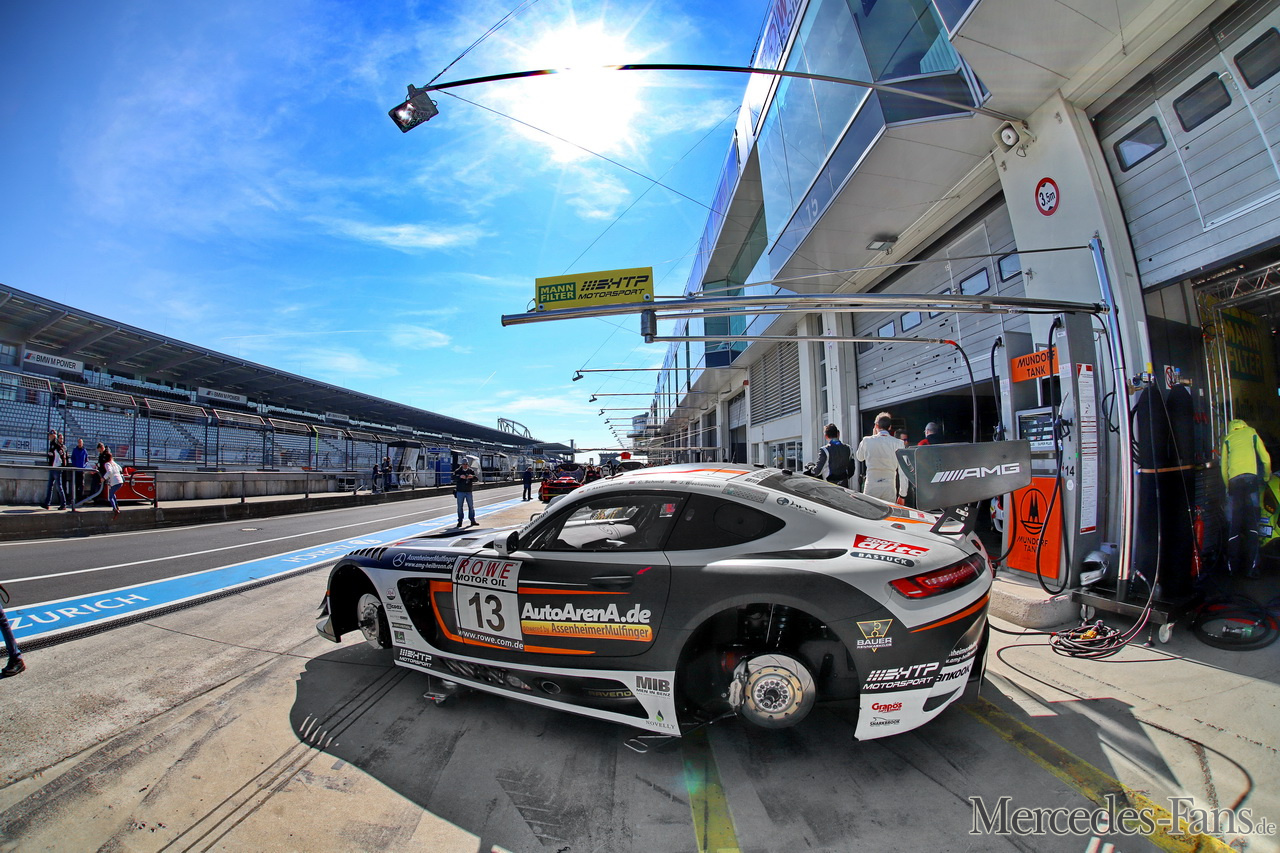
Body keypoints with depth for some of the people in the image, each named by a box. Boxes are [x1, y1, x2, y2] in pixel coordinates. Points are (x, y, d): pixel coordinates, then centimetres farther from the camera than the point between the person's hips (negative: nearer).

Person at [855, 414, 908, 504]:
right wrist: (902, 495, 4)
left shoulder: (867, 441, -3)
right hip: (890, 488, 0)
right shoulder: (898, 443, -3)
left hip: (871, 487, 0)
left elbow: (859, 458, 18)